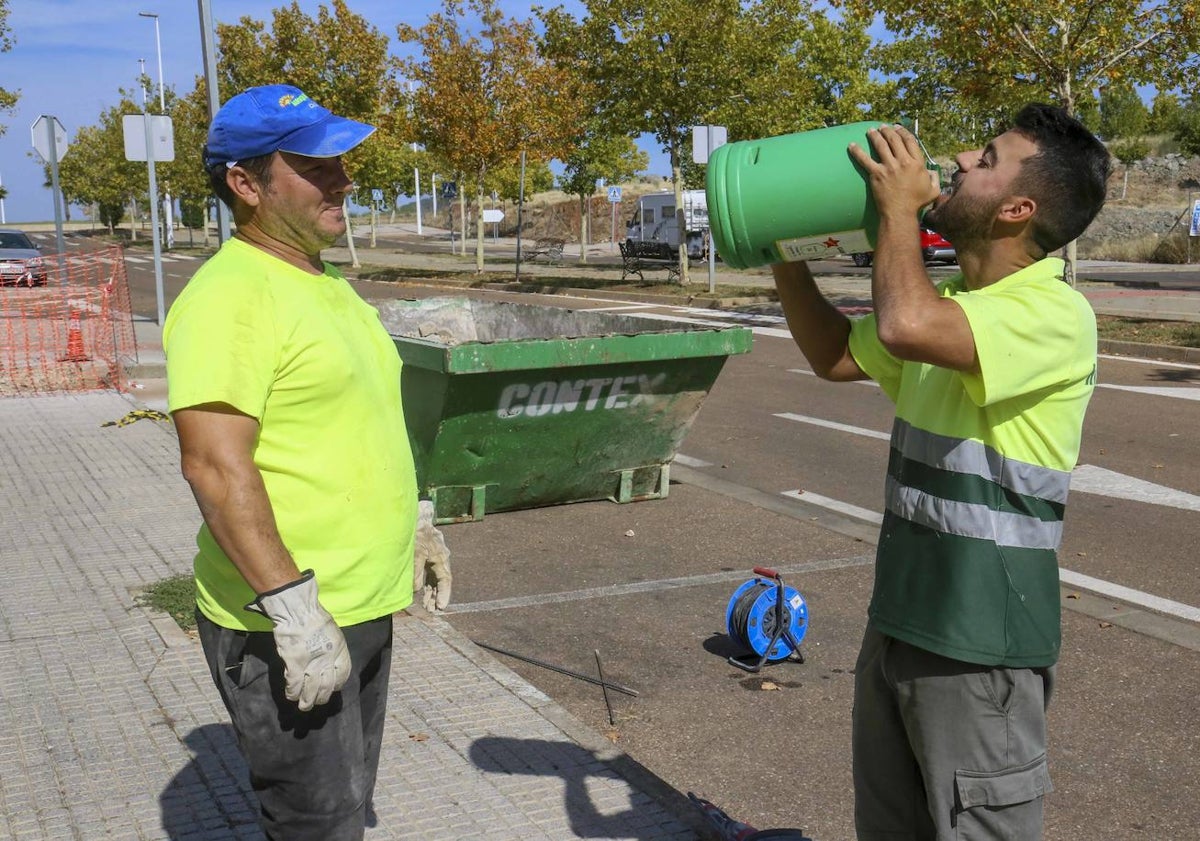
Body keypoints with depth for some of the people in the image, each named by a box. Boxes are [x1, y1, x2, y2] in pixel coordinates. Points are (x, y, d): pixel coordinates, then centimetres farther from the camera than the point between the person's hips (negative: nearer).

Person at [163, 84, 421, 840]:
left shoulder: (328, 285, 13)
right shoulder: (230, 296, -18)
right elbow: (215, 466, -26)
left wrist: (411, 535, 22)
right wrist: (293, 606, -28)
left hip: (362, 608, 9)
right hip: (283, 629, -9)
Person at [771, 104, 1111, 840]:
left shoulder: (1054, 313, -20)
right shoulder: (954, 304, 9)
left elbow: (906, 326, -38)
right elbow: (835, 354, 19)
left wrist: (900, 206, -21)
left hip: (982, 645, -8)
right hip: (899, 622, 9)